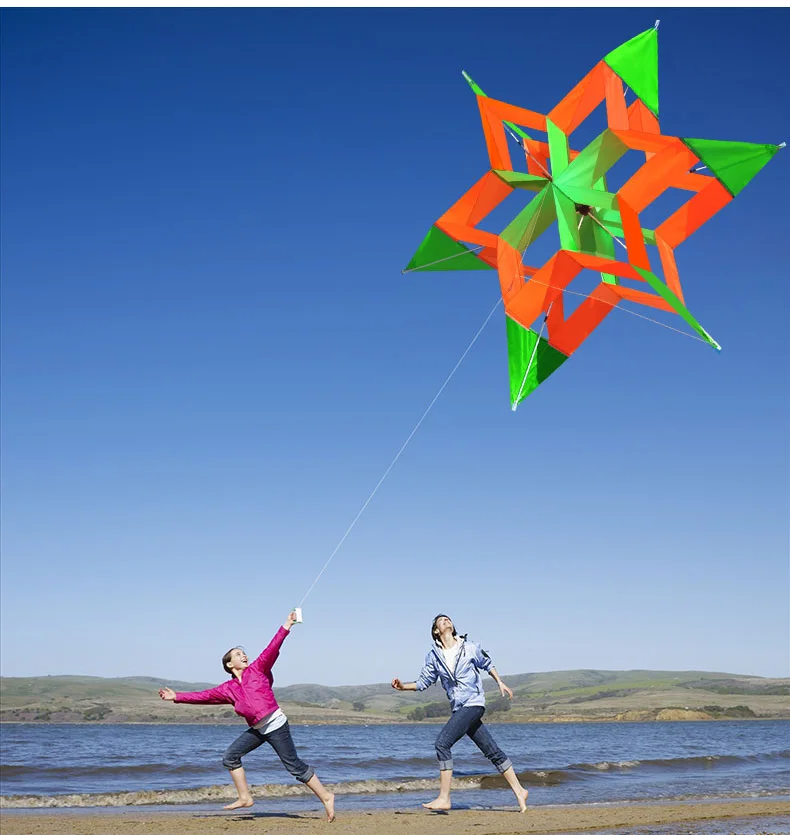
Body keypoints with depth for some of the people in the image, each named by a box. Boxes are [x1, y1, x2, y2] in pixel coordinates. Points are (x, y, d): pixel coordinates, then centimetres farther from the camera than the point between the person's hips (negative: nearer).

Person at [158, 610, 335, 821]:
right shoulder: (228, 689, 12)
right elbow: (204, 696, 14)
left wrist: (286, 627, -16)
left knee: (294, 766, -5)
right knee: (230, 757, 8)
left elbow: (271, 650, -7)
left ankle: (325, 797, 3)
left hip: (276, 724, -6)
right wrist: (177, 697, 12)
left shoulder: (257, 669, 1)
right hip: (257, 729, 6)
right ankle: (244, 797, 16)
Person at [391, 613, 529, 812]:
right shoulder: (433, 656, 8)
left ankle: (444, 799, -13)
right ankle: (519, 791, 17)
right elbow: (423, 682, 11)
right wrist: (403, 686, -4)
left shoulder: (470, 648, 1)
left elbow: (487, 664, 18)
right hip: (459, 709, 5)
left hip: (473, 704, -5)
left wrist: (500, 682, 17)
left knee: (442, 742, -17)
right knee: (493, 751, 6)